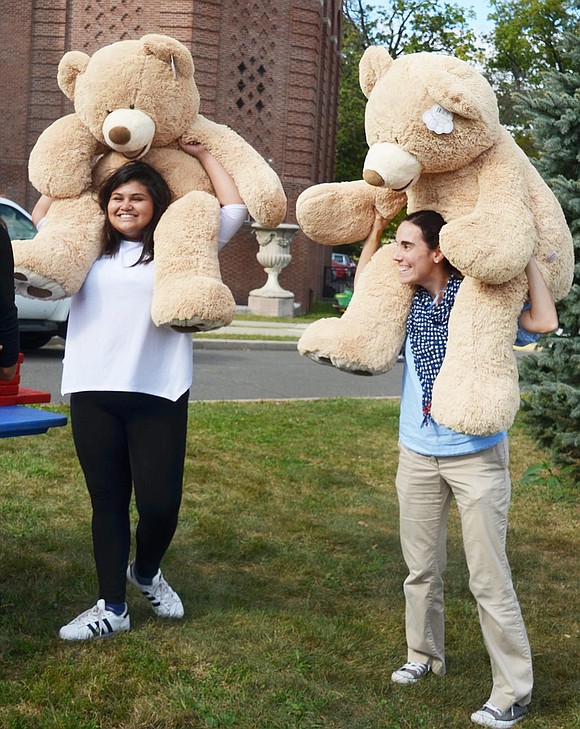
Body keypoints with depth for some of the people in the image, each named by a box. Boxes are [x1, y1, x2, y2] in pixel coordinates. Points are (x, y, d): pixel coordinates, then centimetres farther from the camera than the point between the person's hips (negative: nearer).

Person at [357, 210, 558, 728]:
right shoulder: (408, 301, 3)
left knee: (489, 578, -3)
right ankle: (425, 656, 36)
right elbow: (362, 286, 19)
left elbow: (544, 322, -24)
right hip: (418, 453, 5)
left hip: (477, 455, -5)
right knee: (421, 568, 16)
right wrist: (377, 229, 9)